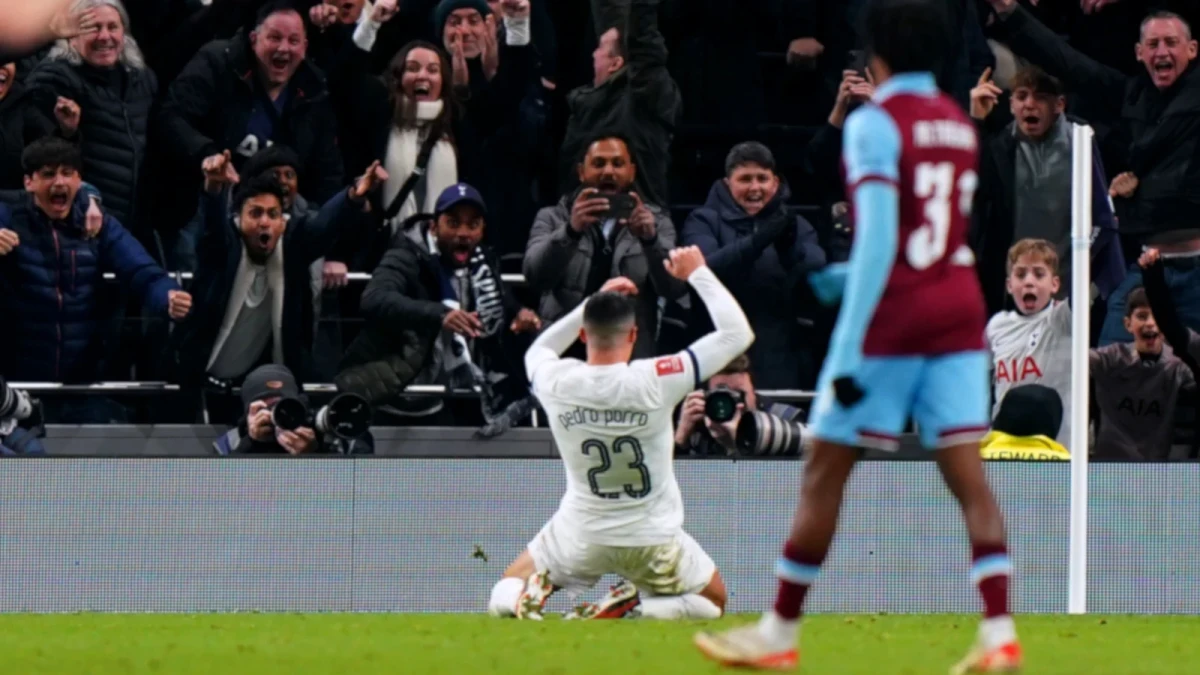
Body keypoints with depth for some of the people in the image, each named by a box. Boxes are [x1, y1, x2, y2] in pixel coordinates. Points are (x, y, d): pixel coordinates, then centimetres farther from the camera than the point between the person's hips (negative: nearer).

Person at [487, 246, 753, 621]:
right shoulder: (653, 380, -22)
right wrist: (698, 274, -2)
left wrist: (596, 302, 13)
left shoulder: (556, 382, -14)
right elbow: (738, 333, -12)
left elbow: (537, 351, 15)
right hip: (652, 542, -2)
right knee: (714, 602, 23)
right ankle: (634, 608, -7)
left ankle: (524, 601, -14)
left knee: (505, 594, 24)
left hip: (580, 537, 2)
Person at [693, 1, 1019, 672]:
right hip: (959, 314, 6)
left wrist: (847, 350, -18)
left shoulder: (874, 125, -10)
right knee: (968, 474, 0)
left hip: (892, 317, -6)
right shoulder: (960, 126, 11)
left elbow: (879, 239, -18)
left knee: (826, 469, 5)